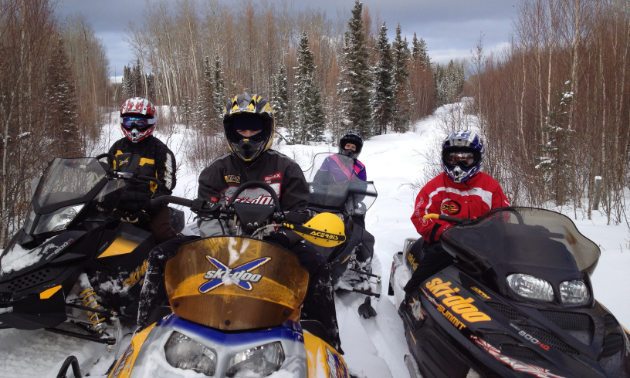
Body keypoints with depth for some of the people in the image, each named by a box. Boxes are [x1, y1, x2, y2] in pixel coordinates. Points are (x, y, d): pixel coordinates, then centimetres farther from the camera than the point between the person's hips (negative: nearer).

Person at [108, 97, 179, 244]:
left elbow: (165, 186, -6)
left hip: (151, 206, -4)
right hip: (121, 208, 5)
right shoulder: (117, 148, 14)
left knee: (164, 236, -29)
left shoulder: (160, 150, 0)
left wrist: (146, 212, -16)